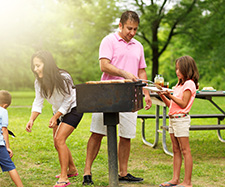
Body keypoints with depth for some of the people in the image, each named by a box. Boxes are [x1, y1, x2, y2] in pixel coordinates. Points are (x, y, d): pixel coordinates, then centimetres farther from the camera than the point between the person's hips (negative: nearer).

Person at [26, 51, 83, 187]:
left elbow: (67, 100, -20)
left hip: (73, 109, -7)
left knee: (60, 139, -19)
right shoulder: (39, 82, -11)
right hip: (59, 111, 7)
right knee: (57, 143, 7)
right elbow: (38, 103, -7)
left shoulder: (64, 78, -28)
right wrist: (32, 119, -22)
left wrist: (55, 117, -20)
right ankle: (72, 169, 28)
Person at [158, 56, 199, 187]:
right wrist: (162, 95, 8)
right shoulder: (179, 84, 19)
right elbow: (171, 104, 18)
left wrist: (170, 95, -18)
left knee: (185, 150, -7)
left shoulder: (189, 84, -8)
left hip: (181, 119, -9)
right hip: (173, 119, 9)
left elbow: (183, 104, -15)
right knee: (176, 150, 10)